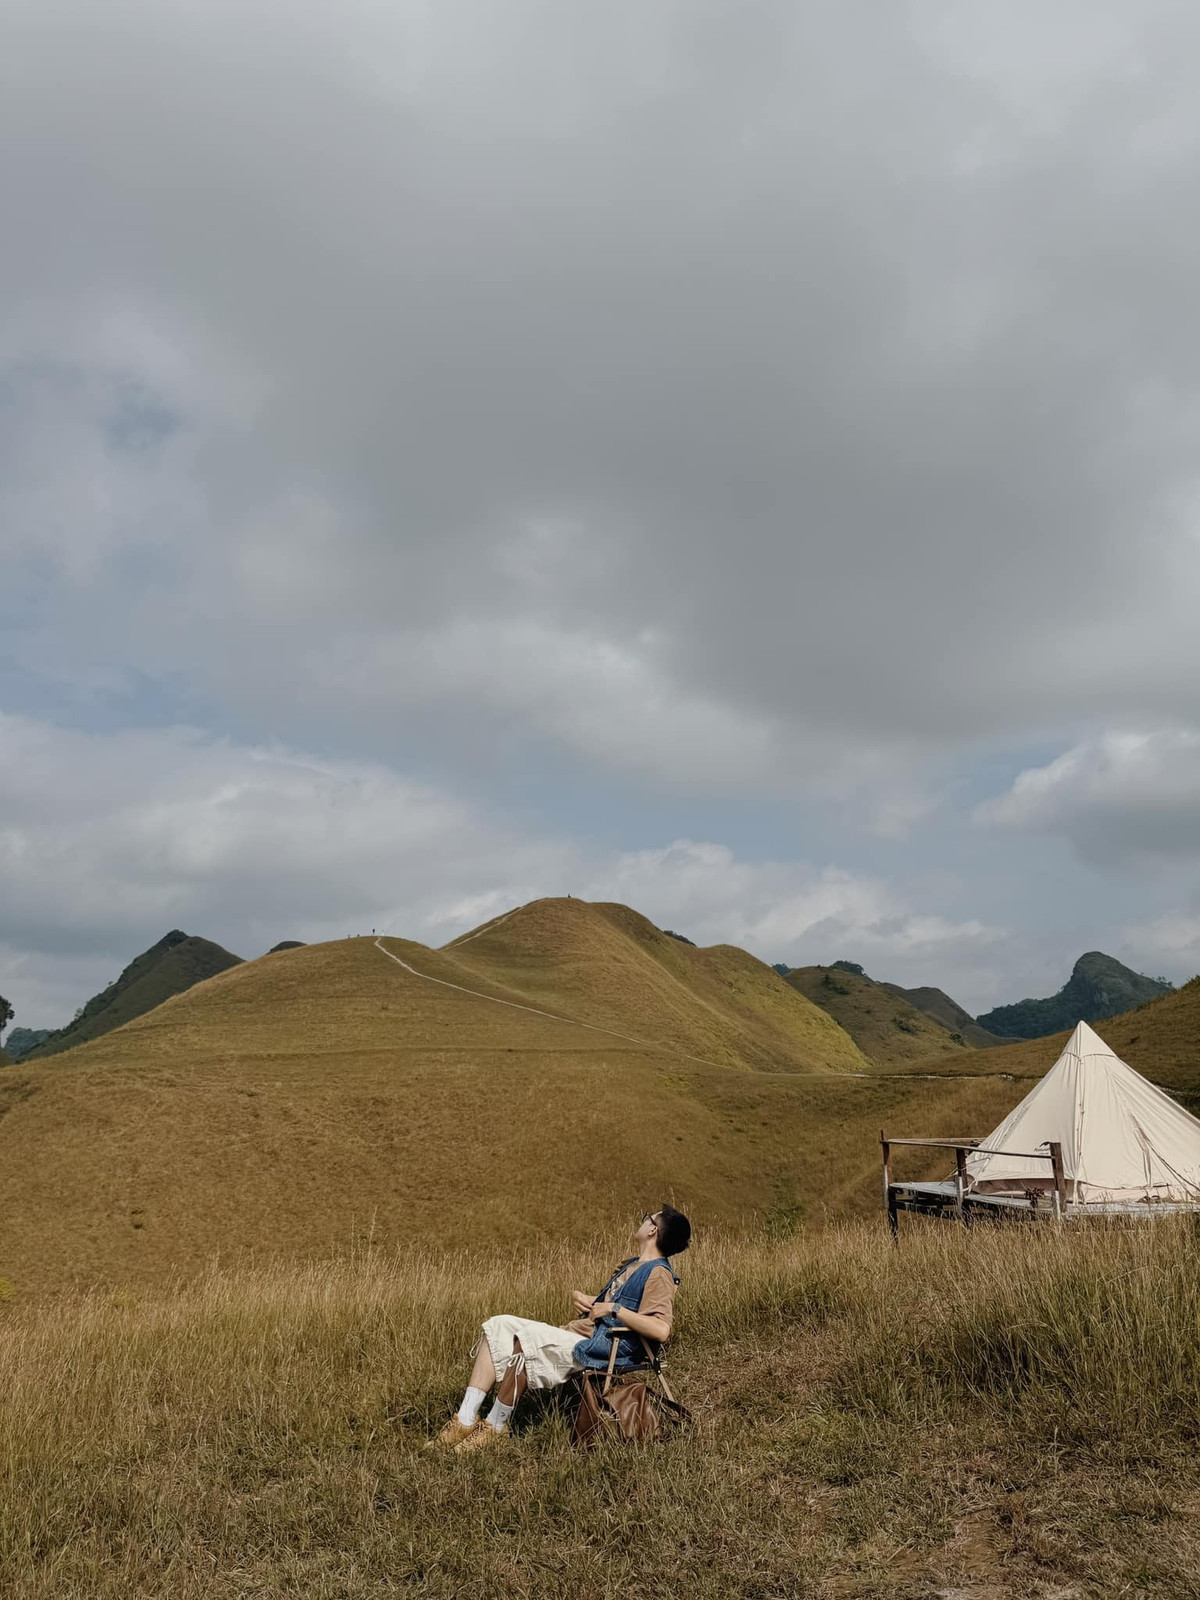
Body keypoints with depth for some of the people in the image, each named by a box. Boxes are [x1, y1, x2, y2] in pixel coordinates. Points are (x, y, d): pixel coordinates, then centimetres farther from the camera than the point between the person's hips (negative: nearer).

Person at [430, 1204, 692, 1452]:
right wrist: (578, 1296, 9)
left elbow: (661, 1330, -24)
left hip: (599, 1351, -10)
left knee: (524, 1339, -29)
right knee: (498, 1326, -3)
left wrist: (614, 1309, -18)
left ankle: (495, 1427, -14)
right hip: (576, 1335, 10)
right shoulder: (632, 1265, 22)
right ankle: (465, 1420, -9)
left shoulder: (658, 1273, -8)